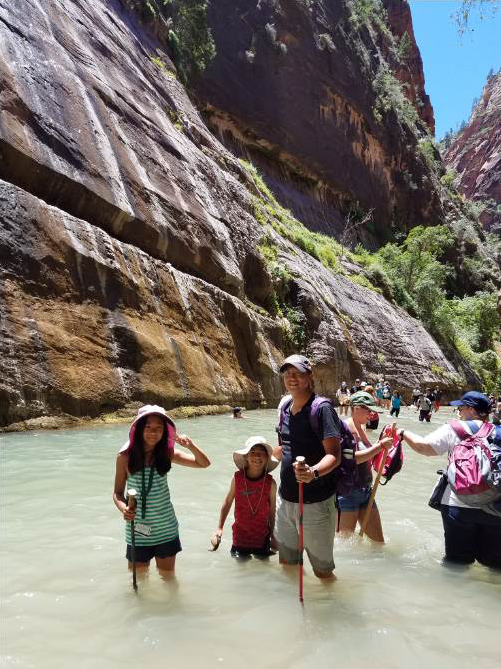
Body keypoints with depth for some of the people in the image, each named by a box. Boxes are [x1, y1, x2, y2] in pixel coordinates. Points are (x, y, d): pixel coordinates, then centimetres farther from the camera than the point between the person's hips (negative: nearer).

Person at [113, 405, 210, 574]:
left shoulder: (167, 454, -5)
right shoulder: (125, 457, -10)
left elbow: (204, 463, -3)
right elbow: (118, 493, -2)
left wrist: (190, 445, -20)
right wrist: (124, 509, -22)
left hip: (166, 530, 1)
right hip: (137, 530, -1)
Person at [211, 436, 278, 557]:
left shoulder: (270, 483, -14)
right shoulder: (237, 478, -12)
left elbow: (272, 511, -4)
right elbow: (227, 502, 0)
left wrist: (272, 536, 3)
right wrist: (219, 528, 2)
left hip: (262, 537, 0)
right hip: (240, 537, 0)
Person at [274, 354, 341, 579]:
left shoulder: (322, 408, -14)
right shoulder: (285, 406, 6)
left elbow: (334, 455, -21)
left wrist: (313, 472, -38)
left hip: (315, 502, -7)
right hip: (285, 499, 7)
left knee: (322, 570, 7)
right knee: (286, 564, 19)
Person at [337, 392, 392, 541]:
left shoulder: (360, 428, 11)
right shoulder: (344, 426, -14)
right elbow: (353, 458, -24)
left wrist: (382, 442, 8)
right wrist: (380, 446, -20)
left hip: (366, 490, 8)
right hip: (347, 492, -8)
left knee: (378, 541, 12)